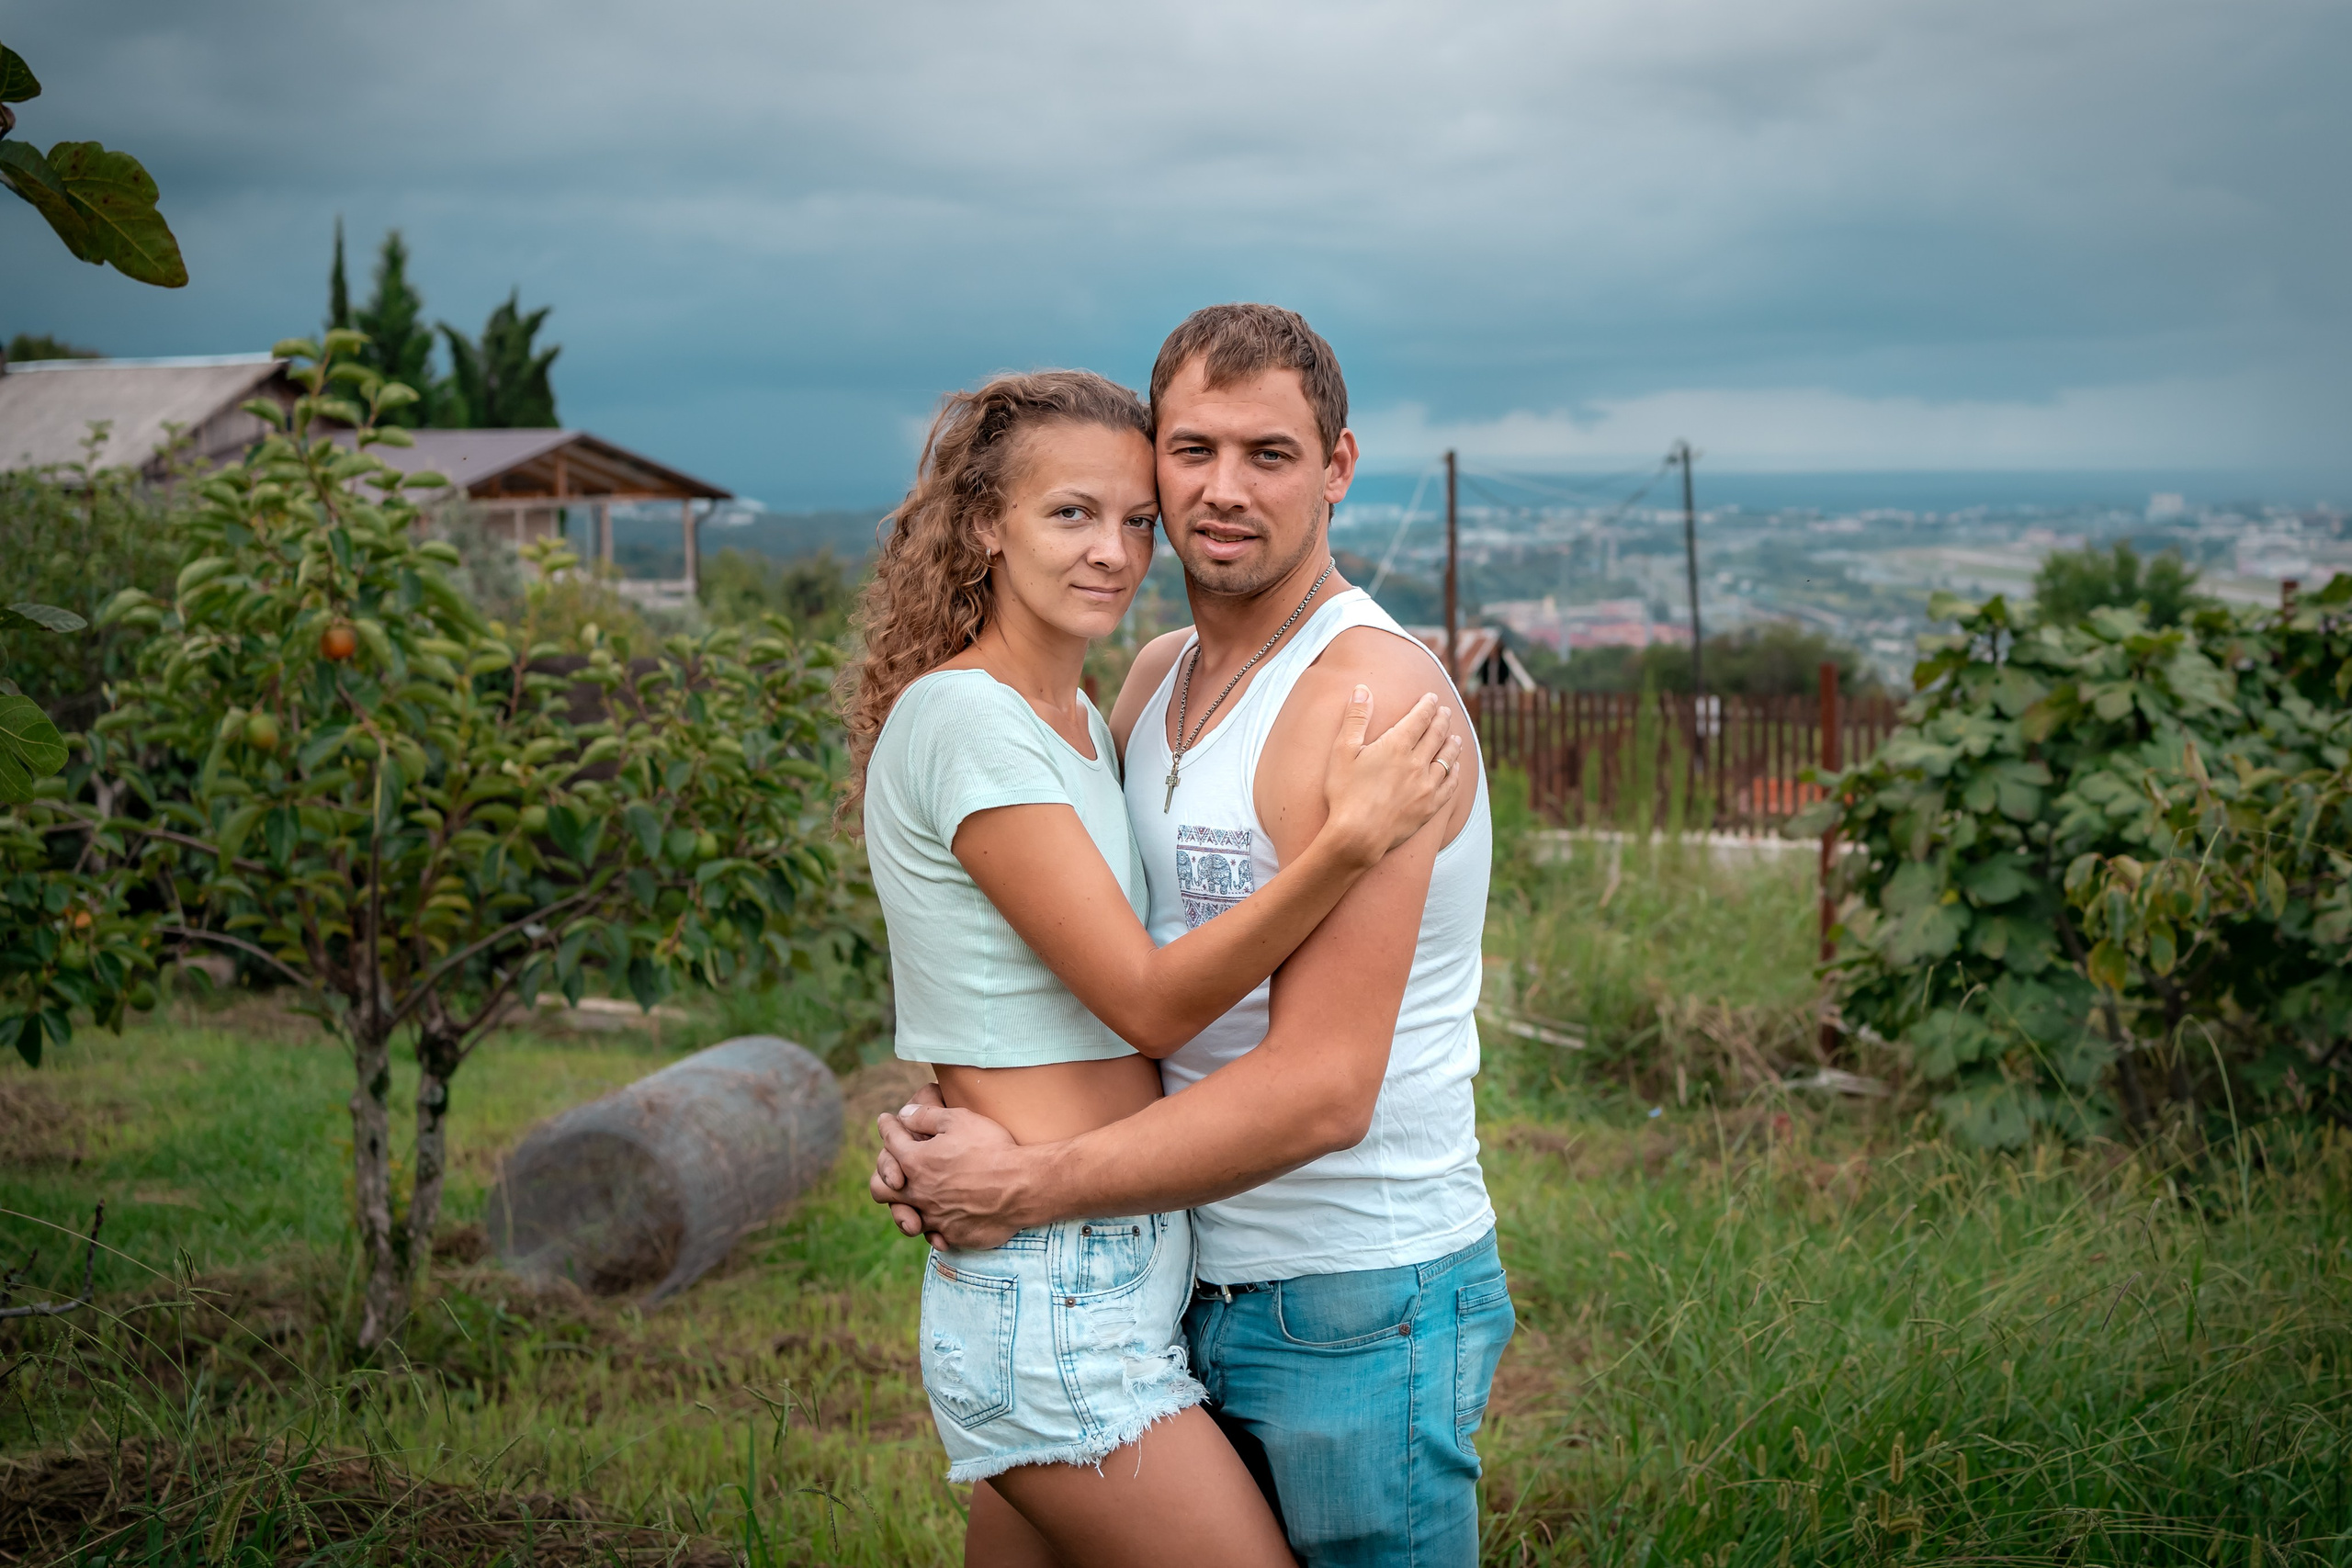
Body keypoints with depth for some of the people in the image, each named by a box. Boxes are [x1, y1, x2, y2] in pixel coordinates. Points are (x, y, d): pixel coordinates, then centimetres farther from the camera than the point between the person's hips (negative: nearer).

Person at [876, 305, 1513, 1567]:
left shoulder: (1368, 695, -18)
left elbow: (1320, 1089, -23)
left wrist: (1029, 1187, -17)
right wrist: (945, 1137, -3)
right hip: (1195, 1288, 8)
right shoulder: (1154, 681, 8)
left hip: (1360, 1307, -8)